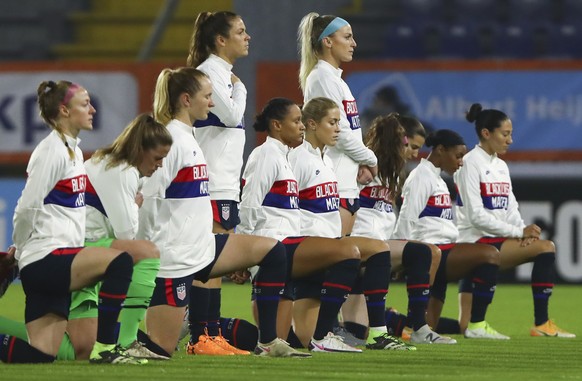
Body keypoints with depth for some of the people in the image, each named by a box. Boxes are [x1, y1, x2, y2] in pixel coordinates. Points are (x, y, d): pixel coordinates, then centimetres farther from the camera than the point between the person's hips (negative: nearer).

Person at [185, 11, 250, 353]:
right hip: (211, 183, -10)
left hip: (226, 183, 10)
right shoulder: (208, 71, -10)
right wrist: (240, 89, 0)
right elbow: (232, 115, -19)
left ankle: (212, 335, 10)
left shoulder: (224, 73, 19)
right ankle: (199, 337, -12)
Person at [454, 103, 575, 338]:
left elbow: (510, 210, 11)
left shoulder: (501, 166, 17)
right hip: (476, 243, -9)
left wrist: (525, 231, -11)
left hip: (497, 242, 9)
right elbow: (476, 216, -16)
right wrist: (520, 232, -18)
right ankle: (541, 324, -19)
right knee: (545, 248, -20)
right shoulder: (471, 163, -8)